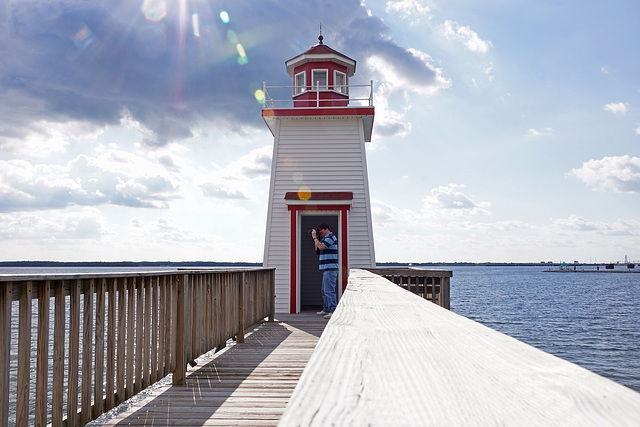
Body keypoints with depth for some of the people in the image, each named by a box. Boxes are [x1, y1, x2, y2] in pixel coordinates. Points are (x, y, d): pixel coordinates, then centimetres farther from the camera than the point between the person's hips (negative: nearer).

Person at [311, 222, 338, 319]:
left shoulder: (331, 237, -10)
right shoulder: (325, 238, 21)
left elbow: (321, 247, -21)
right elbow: (317, 248, 26)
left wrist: (315, 237, -9)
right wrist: (316, 238, 14)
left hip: (330, 268, -11)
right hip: (326, 268, 11)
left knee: (329, 290, -15)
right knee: (324, 290, 16)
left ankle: (333, 311, -17)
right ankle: (326, 310, 23)